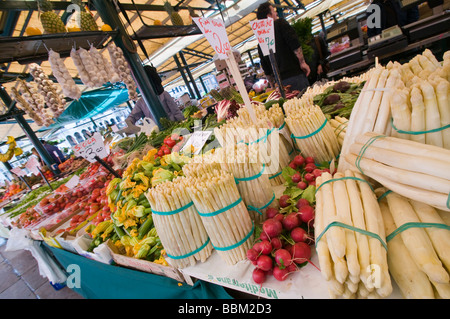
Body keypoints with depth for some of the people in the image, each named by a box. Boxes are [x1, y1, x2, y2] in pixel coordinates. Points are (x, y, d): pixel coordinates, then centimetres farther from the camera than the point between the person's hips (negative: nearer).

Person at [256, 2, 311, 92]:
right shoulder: (280, 23, 4)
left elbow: (265, 67, 18)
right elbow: (294, 43, -11)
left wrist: (273, 85, 23)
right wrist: (302, 62, -7)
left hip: (279, 82, 5)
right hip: (295, 74, -5)